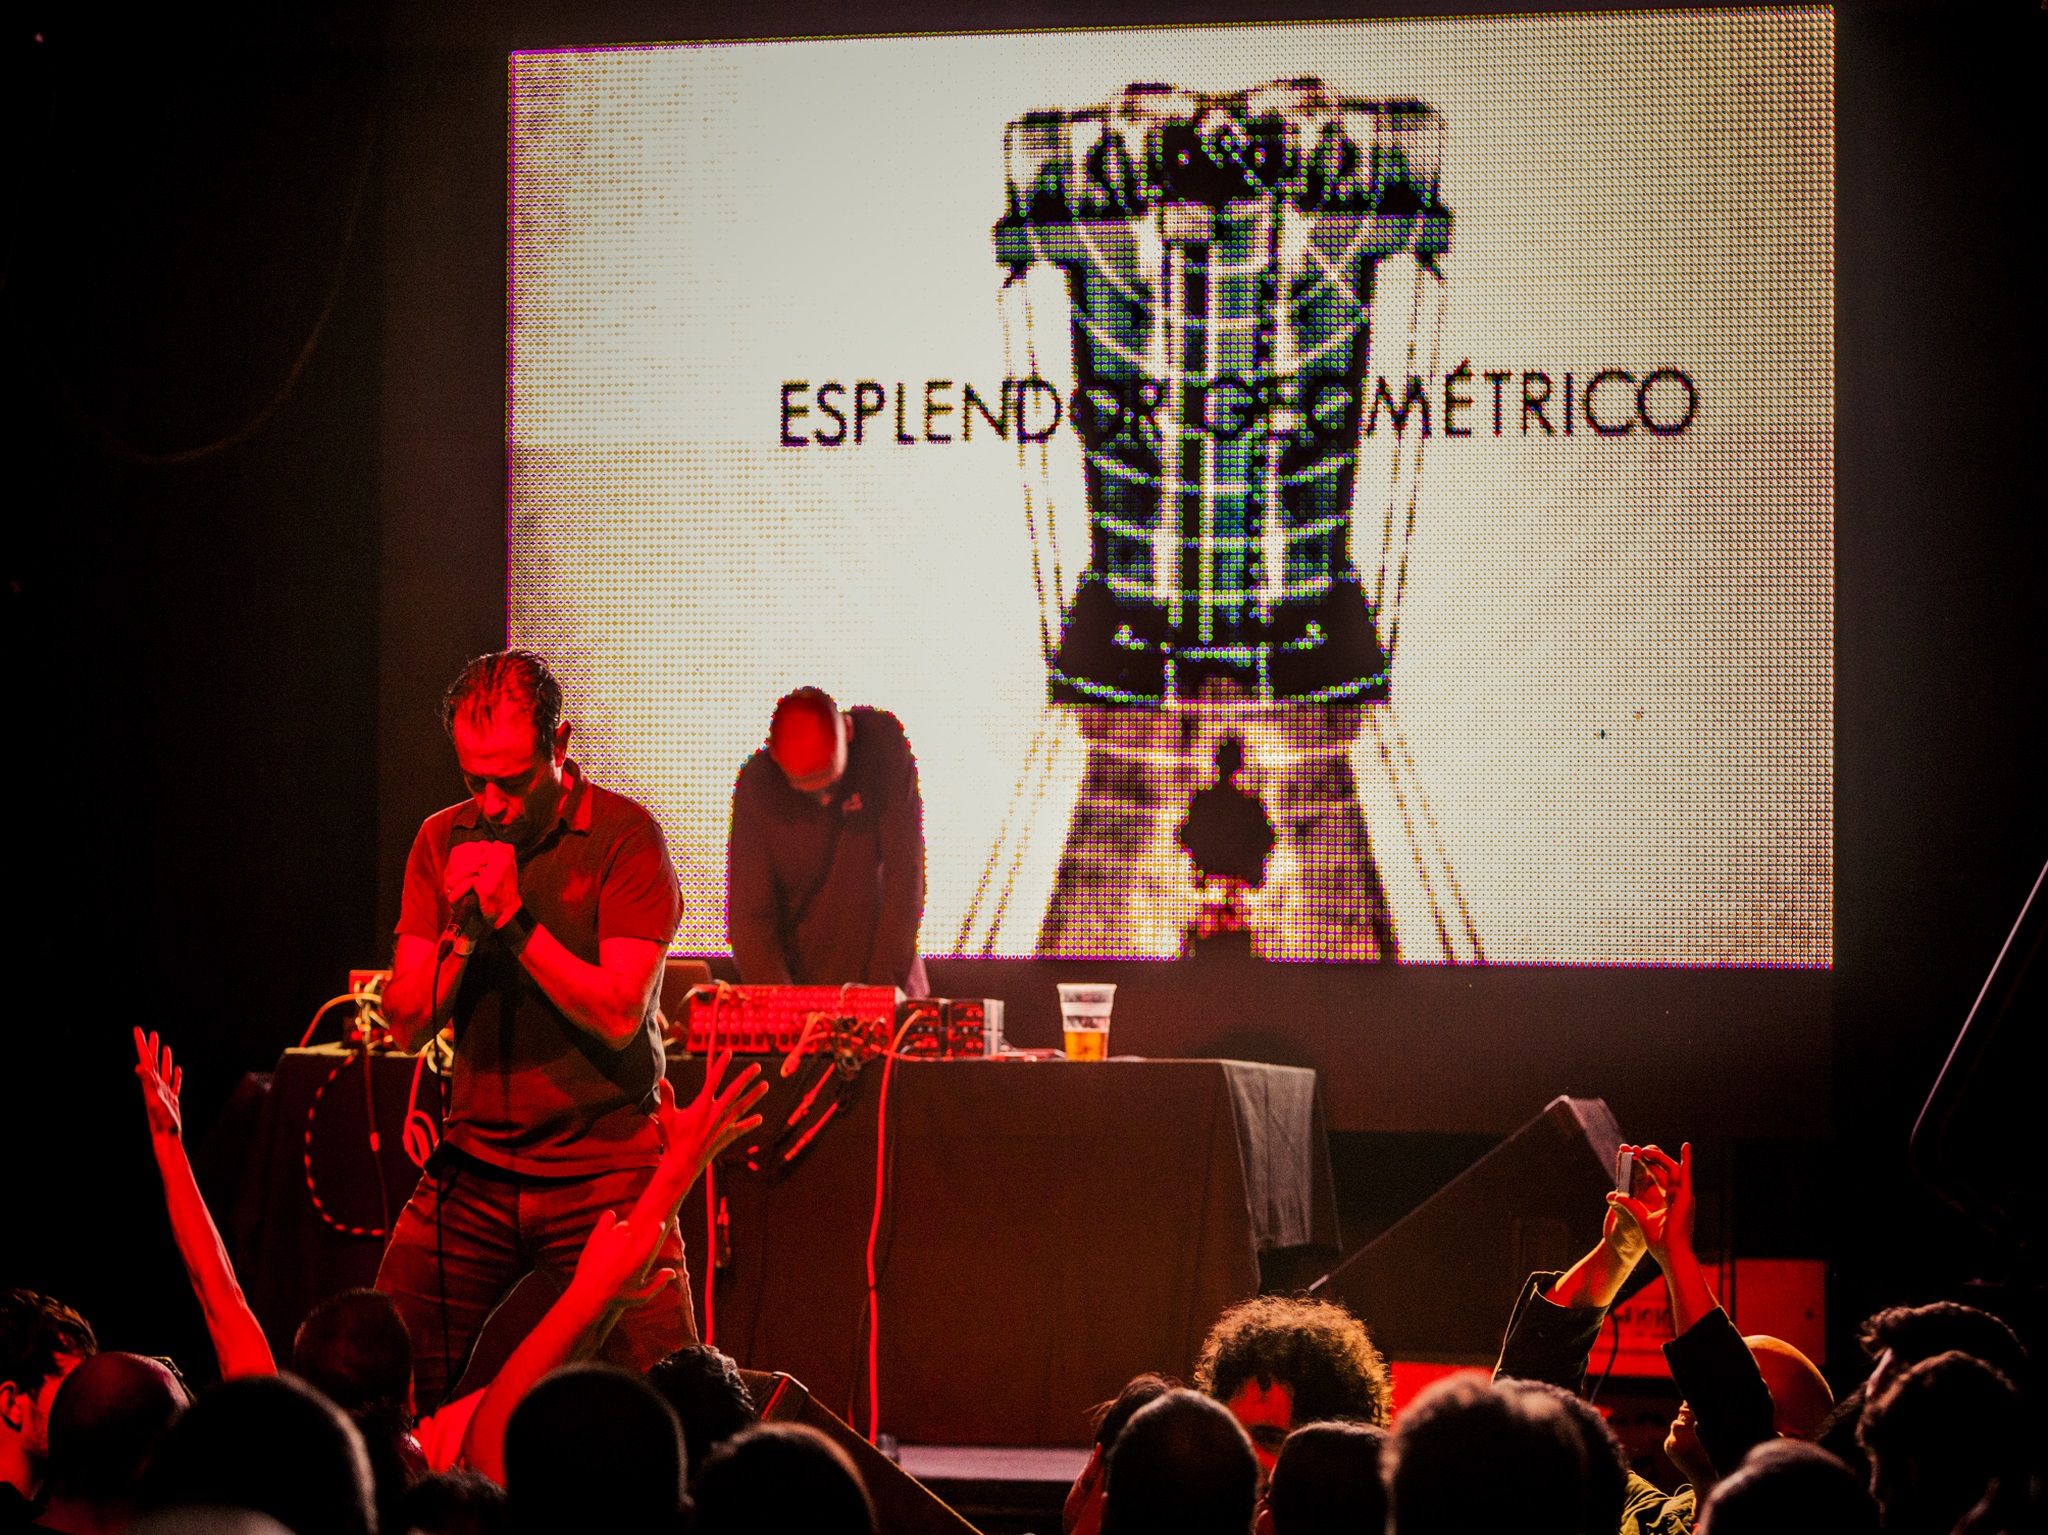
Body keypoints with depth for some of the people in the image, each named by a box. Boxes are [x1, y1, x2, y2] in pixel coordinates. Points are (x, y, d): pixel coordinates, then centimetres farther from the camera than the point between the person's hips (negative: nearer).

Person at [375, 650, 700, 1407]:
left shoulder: (626, 836, -6)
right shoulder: (444, 840, 8)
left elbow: (617, 1016, -14)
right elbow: (406, 1024, 4)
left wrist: (513, 918, -17)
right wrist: (461, 930, -12)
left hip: (604, 1168, -4)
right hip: (473, 1168, 4)